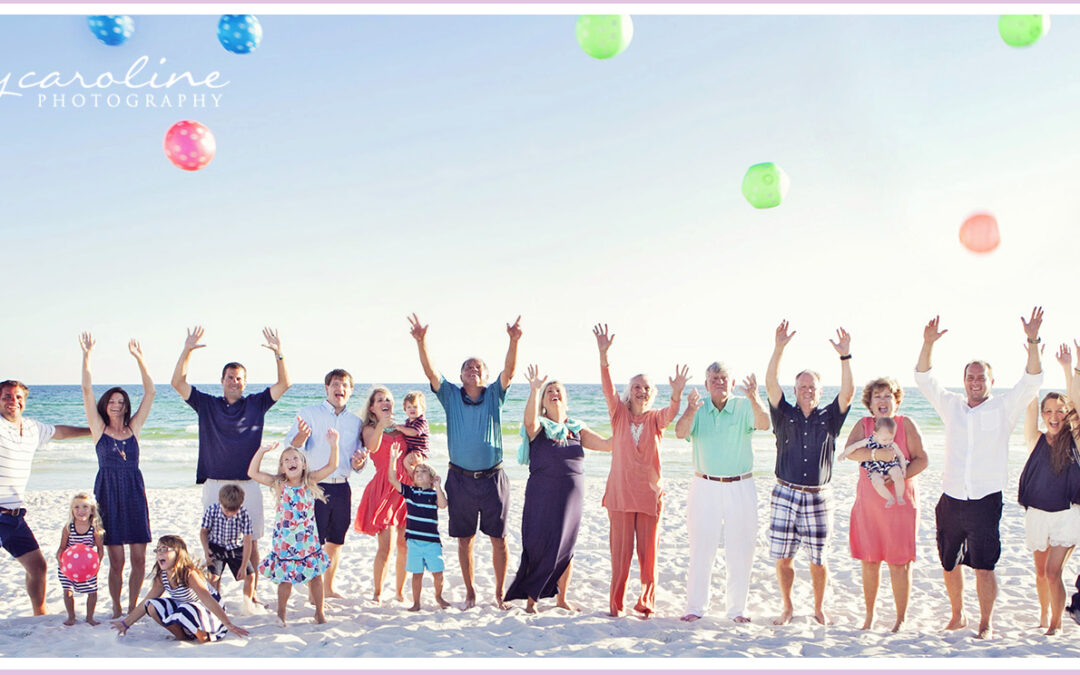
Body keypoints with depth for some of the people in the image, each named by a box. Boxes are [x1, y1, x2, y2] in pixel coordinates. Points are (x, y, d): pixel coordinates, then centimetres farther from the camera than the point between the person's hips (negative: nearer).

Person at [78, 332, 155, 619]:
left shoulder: (133, 428, 9)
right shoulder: (99, 429, 4)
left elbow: (150, 393, 4)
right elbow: (87, 390, -4)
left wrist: (139, 358, 0)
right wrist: (86, 356, -9)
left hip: (134, 493, 2)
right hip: (108, 494, -2)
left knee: (139, 558, 1)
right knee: (116, 561, -1)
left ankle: (132, 607, 15)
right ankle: (116, 608, 15)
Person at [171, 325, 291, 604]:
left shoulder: (255, 404, 8)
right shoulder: (207, 404, 9)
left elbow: (284, 384, 2)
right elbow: (178, 383, 2)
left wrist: (279, 354, -11)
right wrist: (187, 351, -9)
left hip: (247, 485, 0)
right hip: (214, 484, 0)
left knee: (251, 541, 2)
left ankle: (252, 594, 11)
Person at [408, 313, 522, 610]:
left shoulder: (494, 395, 3)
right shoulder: (451, 396, 4)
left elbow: (509, 371, -13)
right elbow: (430, 372, -9)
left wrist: (514, 342, -30)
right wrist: (421, 342, -25)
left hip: (492, 478, 0)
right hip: (460, 479, 1)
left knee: (498, 538, 3)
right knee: (464, 539, 8)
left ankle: (500, 593, 16)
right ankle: (470, 592, 21)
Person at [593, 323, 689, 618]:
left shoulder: (655, 419, 4)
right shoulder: (619, 414, 3)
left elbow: (671, 413, -18)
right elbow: (608, 388, -11)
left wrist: (677, 394, -40)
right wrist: (603, 355, -27)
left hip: (649, 493, 1)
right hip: (620, 492, -1)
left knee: (648, 551, 4)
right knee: (620, 550, 1)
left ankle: (646, 602, 19)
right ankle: (616, 603, 13)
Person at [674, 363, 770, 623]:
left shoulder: (744, 407, -2)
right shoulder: (698, 409, 1)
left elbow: (764, 424, -21)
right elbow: (680, 432, -16)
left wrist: (754, 399, -42)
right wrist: (690, 411, -38)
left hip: (740, 487, 0)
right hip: (705, 487, 0)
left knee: (740, 551, 5)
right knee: (701, 550, 2)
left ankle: (737, 608, 17)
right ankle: (695, 607, 13)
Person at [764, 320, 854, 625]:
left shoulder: (829, 417, 7)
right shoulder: (785, 414, 6)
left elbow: (848, 392, -7)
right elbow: (770, 383, -6)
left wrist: (845, 356, -17)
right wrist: (779, 349, -17)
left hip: (818, 497, 0)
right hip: (786, 494, 0)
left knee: (818, 560, 4)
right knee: (783, 558, 2)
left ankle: (819, 608, 23)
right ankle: (787, 608, 19)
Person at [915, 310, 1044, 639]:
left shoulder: (1003, 408, 3)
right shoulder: (952, 406, 11)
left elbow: (1031, 381, -7)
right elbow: (924, 379, 8)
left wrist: (1032, 342, -18)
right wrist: (928, 344, -6)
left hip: (985, 501, -3)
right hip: (951, 501, 3)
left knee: (984, 567, -5)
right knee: (950, 564, 11)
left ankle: (986, 623, 11)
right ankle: (957, 616, 29)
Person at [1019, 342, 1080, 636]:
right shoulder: (1036, 441, 0)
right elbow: (1030, 404, -9)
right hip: (1037, 514, 3)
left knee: (1053, 571, -10)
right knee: (1041, 572, 14)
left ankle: (1056, 623, 6)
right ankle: (1044, 613, 38)